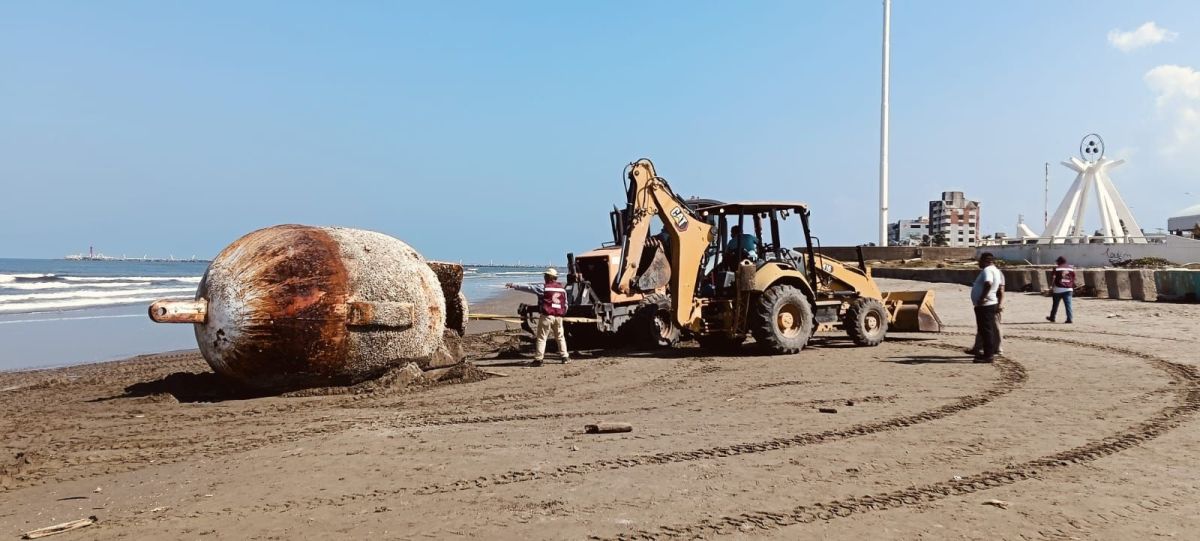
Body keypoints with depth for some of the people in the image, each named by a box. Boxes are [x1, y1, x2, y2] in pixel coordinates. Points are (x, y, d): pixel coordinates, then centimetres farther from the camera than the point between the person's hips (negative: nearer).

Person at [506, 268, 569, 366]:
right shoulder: (562, 288, 11)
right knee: (560, 337, 18)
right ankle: (564, 356, 20)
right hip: (558, 316, 5)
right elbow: (565, 304, 16)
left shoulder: (543, 287, -6)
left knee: (541, 338, -1)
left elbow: (528, 287, -7)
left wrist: (514, 285, -2)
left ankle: (538, 359, -3)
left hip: (547, 316, -5)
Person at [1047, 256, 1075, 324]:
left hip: (1058, 289, -3)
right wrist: (1073, 289, 17)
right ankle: (1069, 318, -10)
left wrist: (1051, 288, 1)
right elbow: (1073, 280, 10)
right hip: (1068, 289, 3)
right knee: (1068, 305, -1)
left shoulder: (1056, 269, -2)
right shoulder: (1071, 268, 9)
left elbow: (1053, 279, -6)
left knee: (1055, 305, 10)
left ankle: (1052, 317, 22)